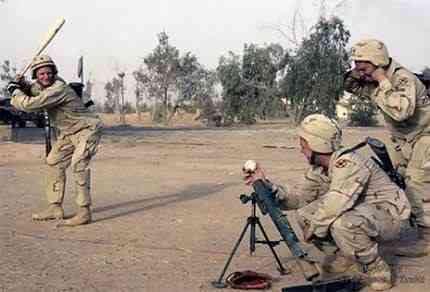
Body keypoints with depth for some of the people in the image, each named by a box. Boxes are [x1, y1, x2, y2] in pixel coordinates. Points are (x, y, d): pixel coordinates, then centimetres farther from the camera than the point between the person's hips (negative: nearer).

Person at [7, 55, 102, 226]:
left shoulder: (58, 88, -27)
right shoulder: (40, 85, 2)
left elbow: (30, 105, -30)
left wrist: (15, 92, -12)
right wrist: (22, 85, -4)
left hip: (87, 129, -10)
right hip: (67, 133, 10)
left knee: (78, 164, -26)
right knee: (54, 163, 10)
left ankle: (84, 212, -26)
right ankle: (55, 208, 18)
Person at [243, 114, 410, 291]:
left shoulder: (348, 163, -28)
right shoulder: (318, 170, 1)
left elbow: (334, 205, -38)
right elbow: (302, 200, 3)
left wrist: (311, 229, -21)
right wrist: (267, 185, -7)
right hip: (357, 212, 9)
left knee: (342, 223, -37)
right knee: (305, 214, -3)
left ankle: (377, 270, -13)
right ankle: (346, 255, 13)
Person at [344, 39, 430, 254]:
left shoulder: (403, 79, -26)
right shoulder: (372, 83, 0)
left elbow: (401, 111, -43)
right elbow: (350, 86, 17)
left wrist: (383, 82, -35)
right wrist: (355, 73, -5)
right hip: (404, 142, 9)